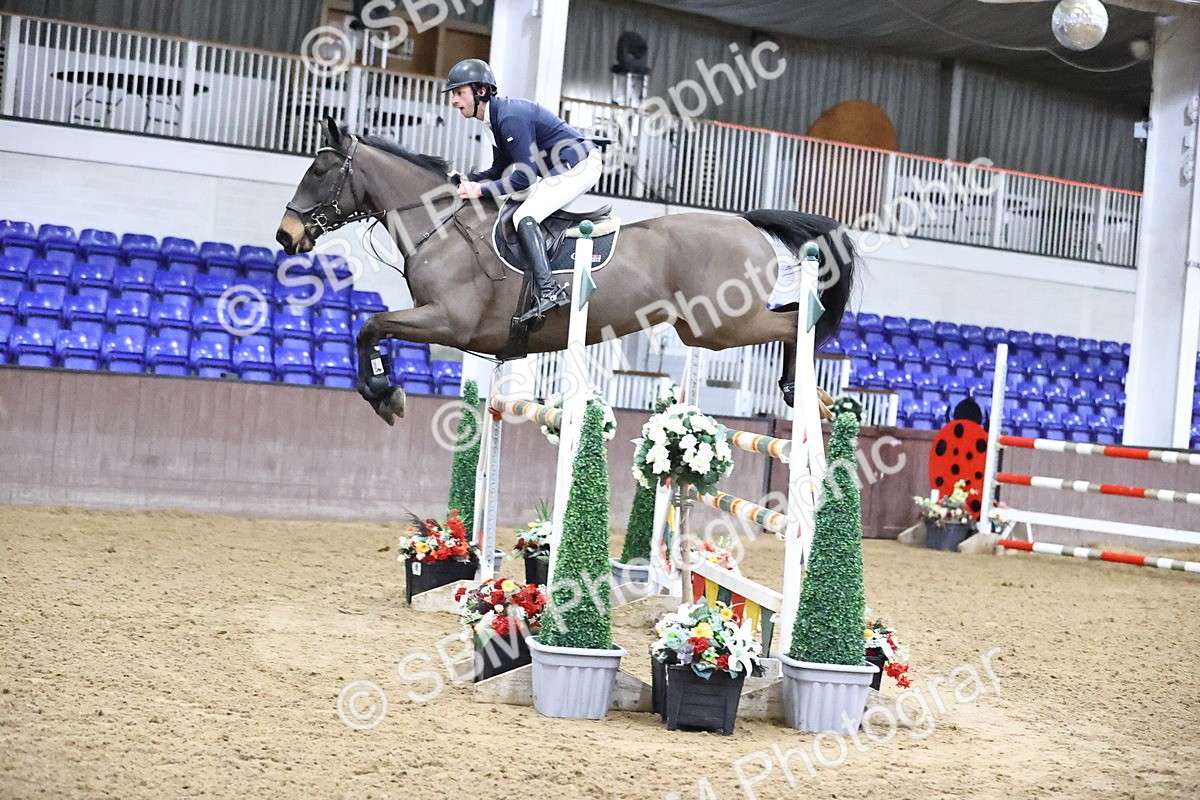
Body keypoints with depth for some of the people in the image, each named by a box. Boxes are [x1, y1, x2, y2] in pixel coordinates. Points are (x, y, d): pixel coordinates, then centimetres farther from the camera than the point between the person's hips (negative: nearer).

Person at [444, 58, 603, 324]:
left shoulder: (510, 117, -23)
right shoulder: (495, 117, 9)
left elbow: (525, 175, -25)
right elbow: (501, 169, 15)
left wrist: (480, 190, -21)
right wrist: (469, 180, 0)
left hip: (579, 166, -11)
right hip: (560, 168, 11)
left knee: (524, 217, -22)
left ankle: (549, 290, -31)